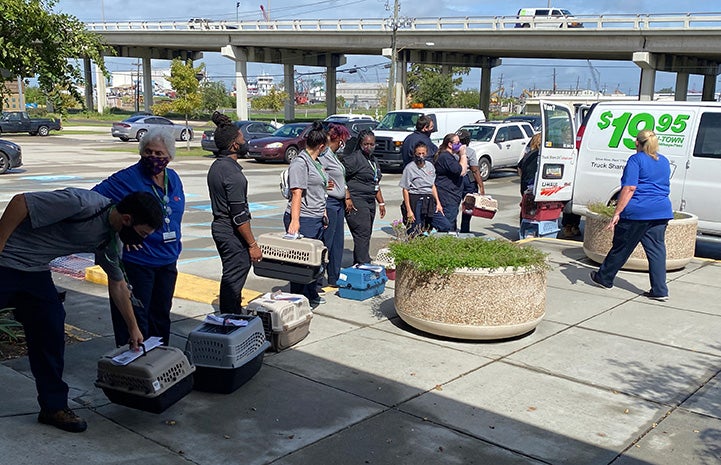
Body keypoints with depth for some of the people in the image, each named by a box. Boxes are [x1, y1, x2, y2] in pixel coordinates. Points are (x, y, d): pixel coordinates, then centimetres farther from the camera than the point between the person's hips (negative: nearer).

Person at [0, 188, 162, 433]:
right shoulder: (83, 204, -28)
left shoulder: (111, 240, 0)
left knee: (50, 333, 2)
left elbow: (118, 285, 12)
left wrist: (133, 328, 15)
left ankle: (54, 406, 12)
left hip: (35, 272, 8)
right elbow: (20, 202, -25)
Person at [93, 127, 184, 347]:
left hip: (167, 263, 7)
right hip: (136, 262, -7)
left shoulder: (173, 179, 6)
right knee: (135, 321, 2)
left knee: (161, 317, 18)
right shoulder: (126, 179, -14)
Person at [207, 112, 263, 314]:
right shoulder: (232, 173, -21)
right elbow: (239, 215, -22)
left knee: (230, 277, 19)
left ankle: (231, 316, 31)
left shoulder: (216, 166, 10)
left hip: (219, 227, 10)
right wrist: (252, 244, -17)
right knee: (234, 279, -3)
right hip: (232, 232, -10)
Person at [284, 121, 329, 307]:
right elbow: (297, 193, -21)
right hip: (303, 220, -10)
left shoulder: (315, 162, 16)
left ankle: (312, 295, 29)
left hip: (317, 218, 10)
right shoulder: (300, 163, -13)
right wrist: (294, 221, -26)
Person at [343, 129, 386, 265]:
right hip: (356, 203, -9)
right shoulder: (353, 158, -8)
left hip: (370, 203, 9)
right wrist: (347, 198, -20)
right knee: (362, 234, -14)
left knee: (366, 235, 10)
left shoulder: (374, 160, 20)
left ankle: (357, 264, 17)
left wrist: (381, 202, 23)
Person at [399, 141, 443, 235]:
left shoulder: (430, 166, 11)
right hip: (415, 202, -6)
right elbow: (405, 190, -6)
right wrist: (408, 210, -11)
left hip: (429, 201, 6)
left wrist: (438, 203, 11)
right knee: (416, 234, -8)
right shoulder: (410, 168, -6)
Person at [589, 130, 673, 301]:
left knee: (621, 247, 6)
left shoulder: (636, 160, -6)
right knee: (657, 250, 5)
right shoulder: (664, 162, 16)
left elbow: (629, 188, -15)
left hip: (637, 211, -6)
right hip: (662, 212, 6)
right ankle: (660, 290, 2)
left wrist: (617, 213, -15)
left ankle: (604, 278, 22)